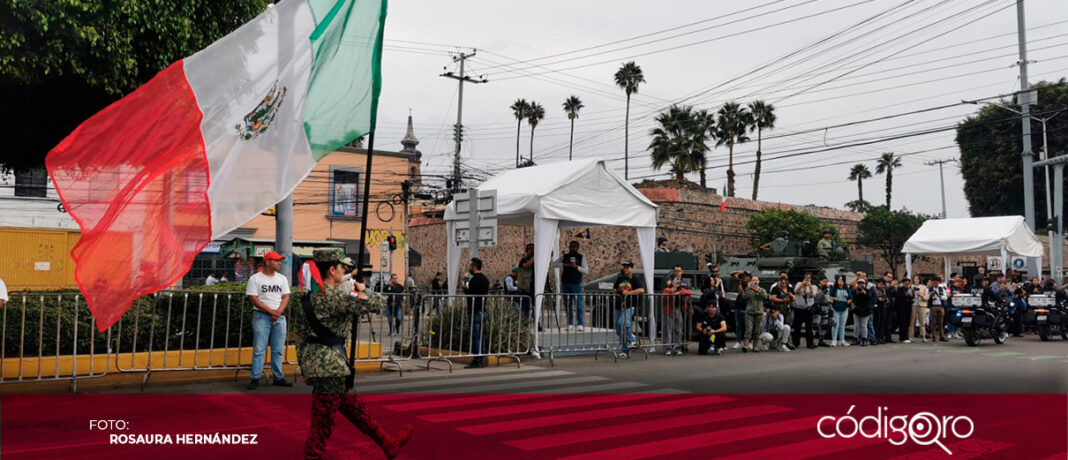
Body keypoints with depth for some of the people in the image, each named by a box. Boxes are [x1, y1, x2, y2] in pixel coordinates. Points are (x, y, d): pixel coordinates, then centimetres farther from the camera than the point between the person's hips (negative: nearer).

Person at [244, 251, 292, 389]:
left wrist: (278, 312, -9)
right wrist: (271, 311, -13)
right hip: (261, 316, -4)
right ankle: (255, 378, 1)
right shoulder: (255, 278, -1)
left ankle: (278, 377, 13)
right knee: (259, 349, -4)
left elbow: (286, 297, 7)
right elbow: (253, 299, -8)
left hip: (279, 317, 4)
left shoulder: (282, 278, 13)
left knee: (278, 349, 7)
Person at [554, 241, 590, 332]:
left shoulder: (581, 258, 4)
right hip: (565, 284, 3)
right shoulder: (564, 257, 9)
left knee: (579, 305, -6)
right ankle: (570, 324, 11)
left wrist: (576, 266, -14)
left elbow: (586, 271, 0)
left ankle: (580, 324, -2)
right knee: (567, 305, 5)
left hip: (576, 284, -2)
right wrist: (565, 264, -11)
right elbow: (554, 264, 2)